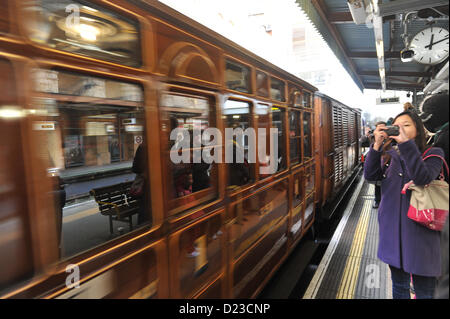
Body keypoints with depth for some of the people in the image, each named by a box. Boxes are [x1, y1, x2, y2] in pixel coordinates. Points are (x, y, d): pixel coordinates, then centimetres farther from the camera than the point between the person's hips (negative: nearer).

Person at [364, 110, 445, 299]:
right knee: (399, 287, 20)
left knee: (424, 292, 8)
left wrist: (406, 142, -29)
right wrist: (376, 146, -20)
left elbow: (423, 178, -26)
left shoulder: (433, 154, -6)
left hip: (419, 230, -4)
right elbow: (370, 175, -9)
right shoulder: (389, 155, 6)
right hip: (392, 228, 4)